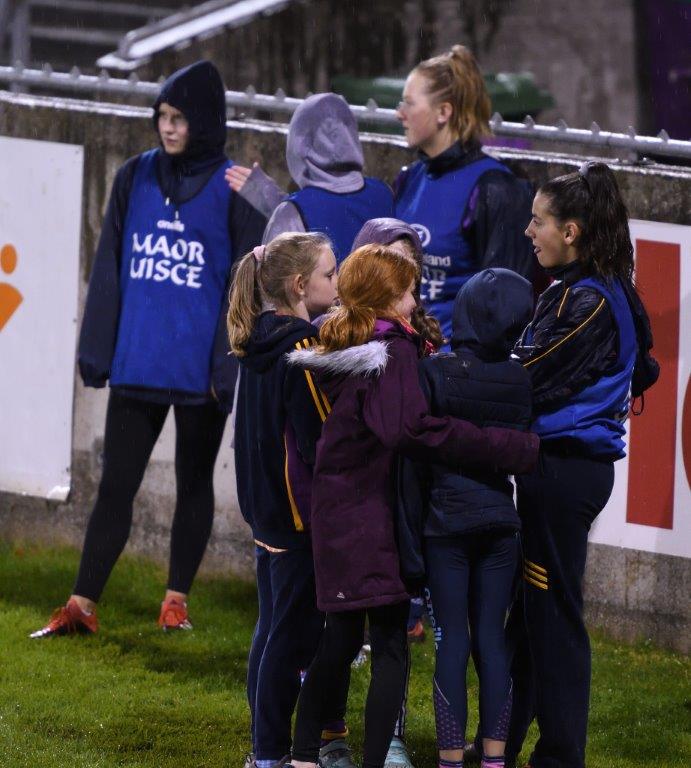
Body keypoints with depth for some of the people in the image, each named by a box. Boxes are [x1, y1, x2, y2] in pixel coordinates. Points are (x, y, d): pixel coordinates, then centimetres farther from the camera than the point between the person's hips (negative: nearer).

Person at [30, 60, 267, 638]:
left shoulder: (233, 189, -3)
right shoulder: (136, 178, 7)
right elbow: (109, 268, 9)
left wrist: (230, 363, -10)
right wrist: (97, 349, 5)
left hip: (199, 367, -2)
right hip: (136, 362, 2)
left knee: (194, 483, 10)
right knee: (117, 485, 2)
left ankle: (178, 600, 19)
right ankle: (82, 605, 3)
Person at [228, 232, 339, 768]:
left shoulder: (261, 342, 9)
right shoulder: (301, 348, -18)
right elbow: (318, 438, -20)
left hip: (268, 504, 9)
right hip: (300, 509, -9)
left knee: (273, 624, 15)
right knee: (295, 629, -3)